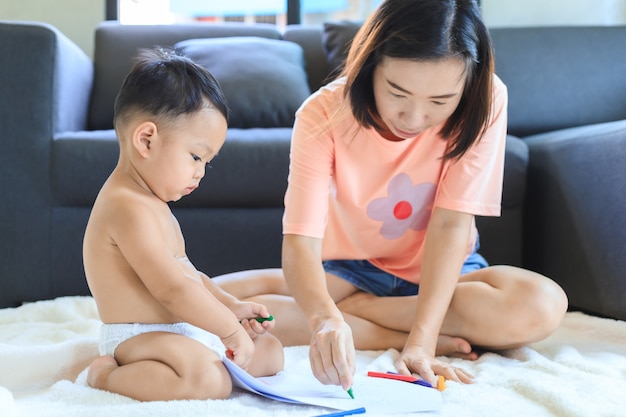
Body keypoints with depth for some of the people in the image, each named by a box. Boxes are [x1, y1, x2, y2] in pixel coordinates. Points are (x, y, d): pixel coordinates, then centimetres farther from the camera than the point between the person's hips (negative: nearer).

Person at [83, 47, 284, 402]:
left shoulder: (148, 201, 15)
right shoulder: (128, 207, -21)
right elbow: (172, 288, -26)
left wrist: (230, 305, 11)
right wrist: (230, 327, -17)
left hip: (182, 332, 11)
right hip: (139, 338, -11)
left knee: (271, 351, 13)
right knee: (211, 381, -36)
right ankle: (106, 375, -11)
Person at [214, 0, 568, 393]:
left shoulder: (486, 101, -21)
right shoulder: (324, 114, -23)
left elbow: (451, 223, -25)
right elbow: (300, 241, -31)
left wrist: (422, 338, -35)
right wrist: (324, 318, -52)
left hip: (444, 270, 1)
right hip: (349, 269, 0)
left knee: (543, 305, -32)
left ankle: (350, 305, -17)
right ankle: (398, 335, -20)